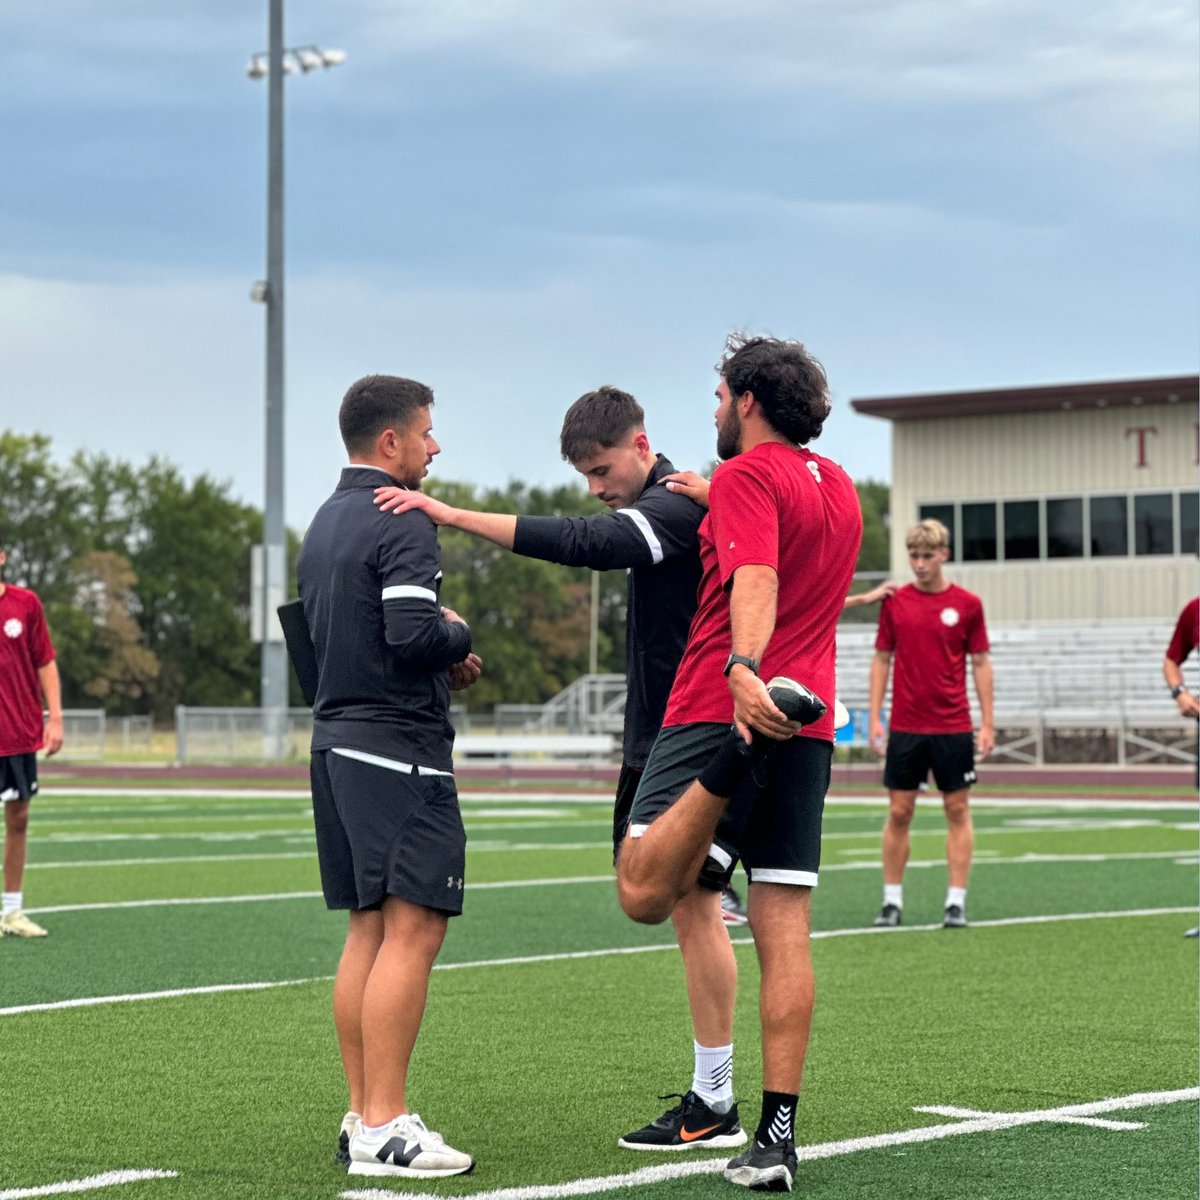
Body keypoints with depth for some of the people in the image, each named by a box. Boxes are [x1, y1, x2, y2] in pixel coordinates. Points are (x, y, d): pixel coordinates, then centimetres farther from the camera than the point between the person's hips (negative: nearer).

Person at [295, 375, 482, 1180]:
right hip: (398, 749, -10)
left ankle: (364, 1115, 13)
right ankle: (384, 1129, -11)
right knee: (413, 931, -9)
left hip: (338, 742, 10)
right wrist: (461, 636, -2)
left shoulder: (324, 524, 18)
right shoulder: (403, 524, -12)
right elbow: (414, 632, -24)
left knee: (370, 931, 11)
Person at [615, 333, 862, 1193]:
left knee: (644, 892, -15)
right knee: (786, 934, 4)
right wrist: (708, 498, 36)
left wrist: (743, 669, -38)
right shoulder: (840, 489, 20)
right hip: (809, 726, 7)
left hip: (721, 709, -7)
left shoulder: (747, 476, -4)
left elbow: (757, 579, -22)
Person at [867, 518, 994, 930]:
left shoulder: (967, 604, 0)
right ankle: (892, 900, 9)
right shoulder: (895, 602, 4)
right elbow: (881, 660, 8)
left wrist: (987, 723, -1)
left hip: (953, 727, -1)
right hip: (904, 726, 1)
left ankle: (956, 901, 6)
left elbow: (980, 663, 3)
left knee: (957, 811, 2)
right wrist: (874, 718, 1)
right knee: (899, 812, 3)